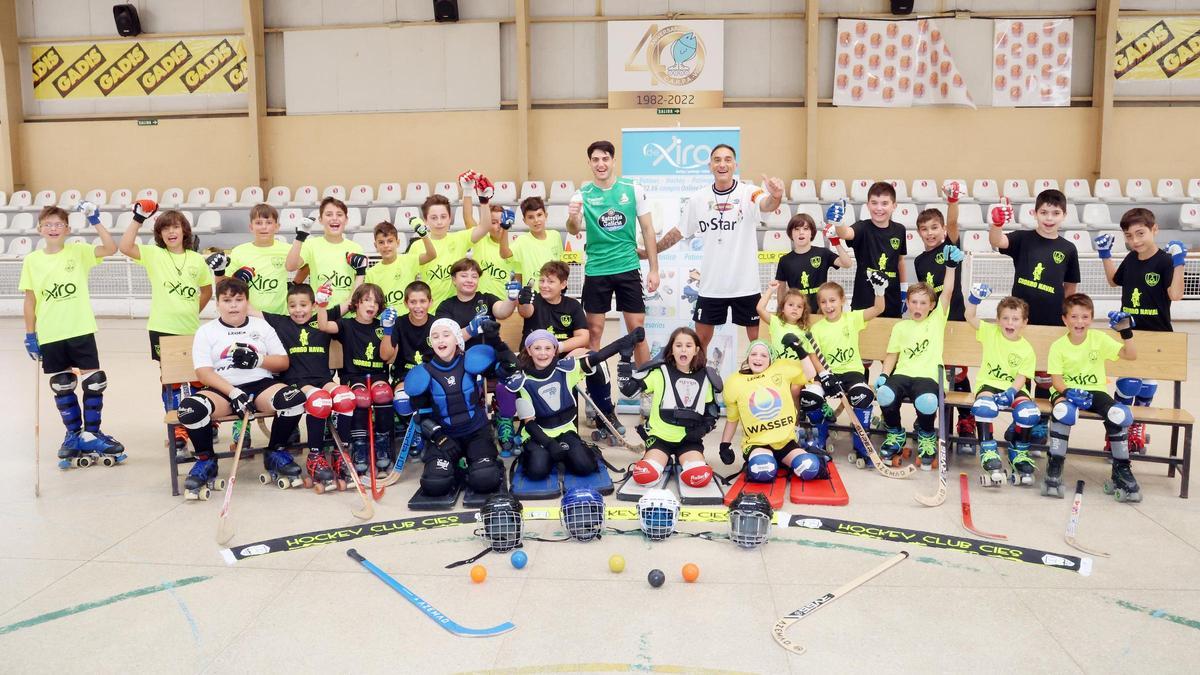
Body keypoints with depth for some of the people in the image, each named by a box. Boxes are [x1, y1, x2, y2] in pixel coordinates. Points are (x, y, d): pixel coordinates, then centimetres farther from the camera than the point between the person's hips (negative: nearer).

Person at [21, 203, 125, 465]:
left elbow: (111, 248, -17)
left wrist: (95, 221, -22)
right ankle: (74, 434, 24)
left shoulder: (78, 252, -2)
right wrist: (30, 335, 3)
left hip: (81, 331, -1)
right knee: (62, 387, 10)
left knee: (94, 382, 1)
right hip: (49, 336, 1)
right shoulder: (32, 260, 1)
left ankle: (91, 434, 16)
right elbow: (30, 300, 4)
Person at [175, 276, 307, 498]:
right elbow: (204, 372, -4)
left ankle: (275, 453, -3)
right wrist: (234, 393, -19)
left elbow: (283, 362, 10)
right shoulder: (206, 332, 9)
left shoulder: (262, 326, 15)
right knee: (190, 408, -33)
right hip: (222, 389, -1)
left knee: (295, 398, -30)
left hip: (260, 384, 1)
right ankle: (206, 461, -3)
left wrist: (258, 359, -10)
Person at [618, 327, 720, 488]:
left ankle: (683, 462, 8)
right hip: (660, 436, -1)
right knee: (646, 475, -26)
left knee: (700, 476, -26)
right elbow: (629, 389, -8)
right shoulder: (659, 372, -3)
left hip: (689, 439, 2)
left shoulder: (706, 377, 5)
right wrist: (626, 360, -17)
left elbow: (712, 410, 15)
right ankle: (663, 460, 8)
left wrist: (703, 428, -4)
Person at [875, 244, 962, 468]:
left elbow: (947, 292, 2)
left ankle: (926, 437, 1)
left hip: (927, 376, -2)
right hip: (902, 374, 2)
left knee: (927, 402, -36)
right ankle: (895, 435, -1)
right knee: (885, 395, -32)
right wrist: (884, 374, -1)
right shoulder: (900, 327, 19)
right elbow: (892, 355, 16)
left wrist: (951, 266, -9)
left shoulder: (937, 320, 14)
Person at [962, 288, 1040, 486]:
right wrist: (975, 298, -23)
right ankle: (988, 450, -15)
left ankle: (1019, 452, 1)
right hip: (988, 384, -1)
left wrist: (1011, 393, -24)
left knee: (1029, 412, -28)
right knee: (984, 407, -35)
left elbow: (1021, 378, -6)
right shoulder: (991, 332, 3)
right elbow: (970, 316, -6)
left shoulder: (1027, 350, 1)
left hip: (1013, 388, 1)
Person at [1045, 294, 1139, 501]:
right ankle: (1054, 469, -25)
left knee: (1120, 414, -29)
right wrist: (1068, 392, -26)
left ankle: (1121, 471, -8)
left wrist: (1126, 332, -17)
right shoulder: (1058, 346, -3)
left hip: (1096, 391, 2)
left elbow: (1131, 355, -4)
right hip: (1067, 391, -2)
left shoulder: (1099, 338, 1)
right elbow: (1056, 379, -7)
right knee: (1063, 411, -38)